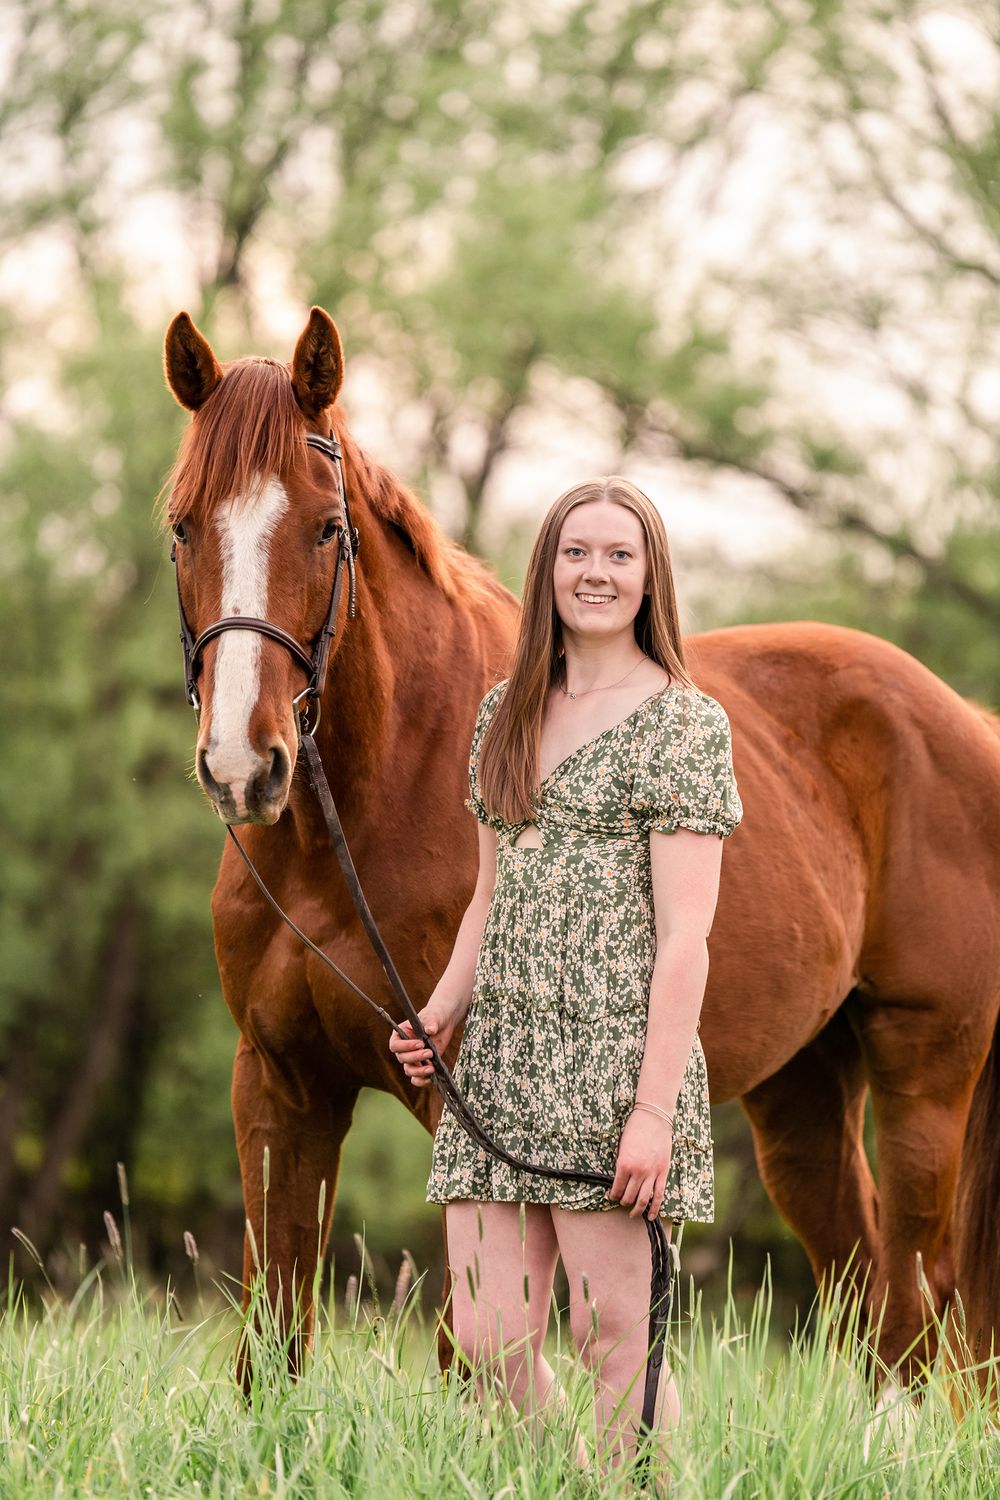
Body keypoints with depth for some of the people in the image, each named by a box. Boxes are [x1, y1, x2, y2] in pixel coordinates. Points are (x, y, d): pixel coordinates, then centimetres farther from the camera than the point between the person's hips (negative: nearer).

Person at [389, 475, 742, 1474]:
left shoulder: (682, 721, -4)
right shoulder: (505, 712, 15)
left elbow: (685, 931, -10)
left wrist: (656, 1108, -16)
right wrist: (439, 1011, 3)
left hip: (613, 1047, -6)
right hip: (502, 1056, 6)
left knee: (612, 1335, -3)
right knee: (488, 1339, 2)